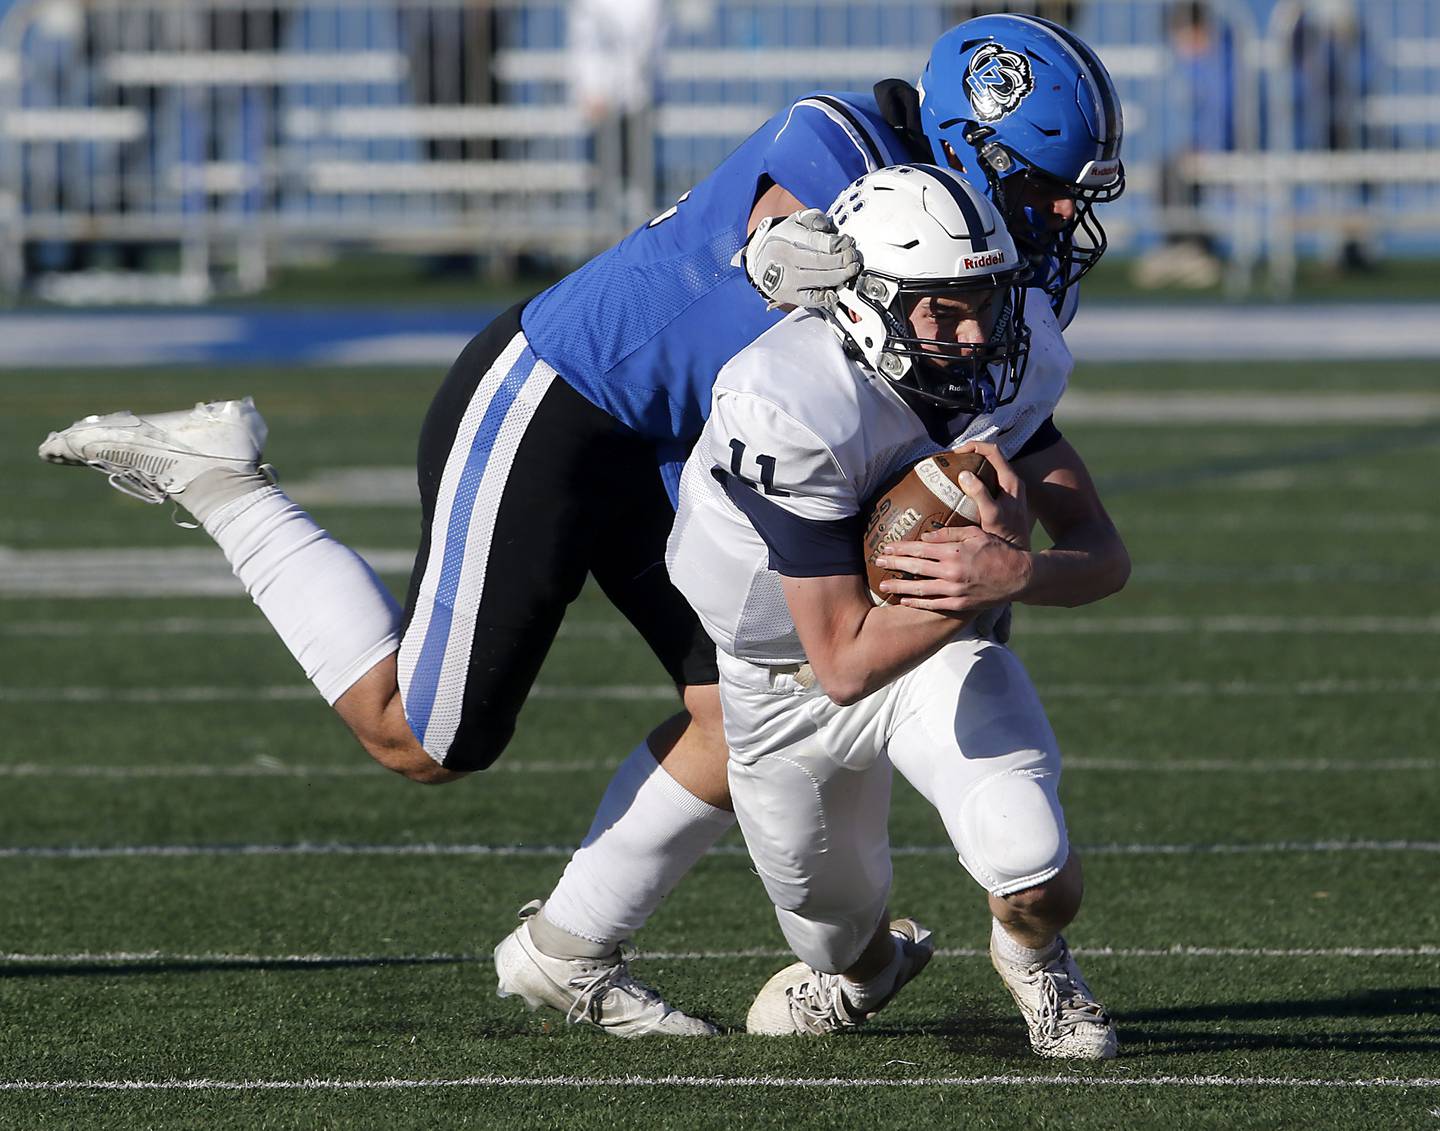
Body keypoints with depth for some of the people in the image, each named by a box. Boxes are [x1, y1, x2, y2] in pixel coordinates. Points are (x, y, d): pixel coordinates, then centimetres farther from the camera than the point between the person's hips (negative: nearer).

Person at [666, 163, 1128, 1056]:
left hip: (943, 650, 2)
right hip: (791, 679, -2)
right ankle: (871, 957, 60)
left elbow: (1104, 554, -19)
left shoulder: (1005, 361, -21)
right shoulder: (793, 412, -38)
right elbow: (843, 663, -35)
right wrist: (975, 586, -46)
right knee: (835, 929, 20)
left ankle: (1032, 952, 18)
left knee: (1043, 890, -21)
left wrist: (1014, 575, -41)